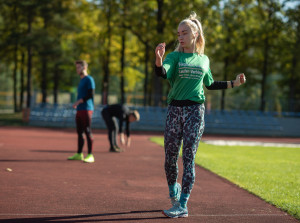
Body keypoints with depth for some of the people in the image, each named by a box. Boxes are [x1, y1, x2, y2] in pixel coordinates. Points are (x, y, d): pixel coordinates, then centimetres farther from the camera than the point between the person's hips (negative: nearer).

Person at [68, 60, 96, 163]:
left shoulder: (89, 79, -6)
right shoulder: (81, 81, 22)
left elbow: (91, 94, -14)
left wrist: (78, 102, -14)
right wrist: (77, 105, 16)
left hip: (86, 109, -9)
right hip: (79, 110, 9)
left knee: (87, 132, -10)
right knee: (79, 132, 10)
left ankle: (90, 155, -11)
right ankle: (79, 154, 15)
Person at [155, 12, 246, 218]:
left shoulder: (204, 60, 11)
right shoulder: (175, 56, 3)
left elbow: (210, 84, 26)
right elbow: (163, 72, -18)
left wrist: (233, 83, 21)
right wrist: (158, 59, -39)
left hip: (195, 110, 0)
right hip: (175, 109, 0)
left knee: (188, 157, -5)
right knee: (170, 157, 4)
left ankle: (183, 206, -5)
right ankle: (174, 192, 31)